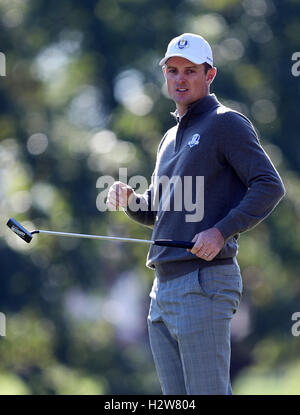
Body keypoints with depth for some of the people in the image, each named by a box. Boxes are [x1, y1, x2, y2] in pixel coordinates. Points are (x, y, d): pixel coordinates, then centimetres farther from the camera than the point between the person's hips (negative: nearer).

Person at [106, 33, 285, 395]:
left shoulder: (226, 124, -3)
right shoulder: (170, 138, 23)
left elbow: (269, 186, -12)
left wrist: (221, 232, -21)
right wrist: (129, 200, 7)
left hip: (204, 281, -9)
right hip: (163, 287, 9)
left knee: (207, 394, -11)